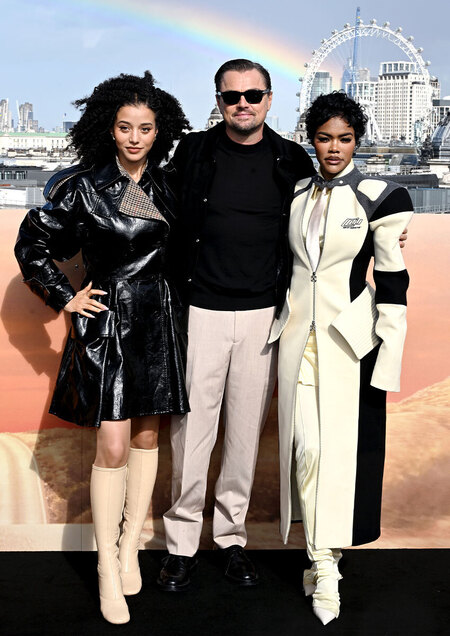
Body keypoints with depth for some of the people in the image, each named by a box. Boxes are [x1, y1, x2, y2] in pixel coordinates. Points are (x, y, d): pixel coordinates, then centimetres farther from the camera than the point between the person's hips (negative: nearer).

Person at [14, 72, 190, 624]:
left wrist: (171, 295, 12)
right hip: (105, 320, -4)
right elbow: (32, 243, 2)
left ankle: (130, 548, 25)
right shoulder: (83, 186, -6)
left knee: (147, 437, 10)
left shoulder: (165, 186, 7)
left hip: (157, 320, 5)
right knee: (113, 447, -5)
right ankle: (108, 572, 7)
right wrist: (64, 297, -2)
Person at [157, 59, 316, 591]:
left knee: (246, 430, 9)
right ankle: (182, 542, 16)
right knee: (192, 428, 1)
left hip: (263, 316, 1)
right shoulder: (193, 153, 2)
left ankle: (232, 536, 24)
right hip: (200, 312, -1)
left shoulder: (292, 161, 5)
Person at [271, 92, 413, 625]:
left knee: (342, 446, -1)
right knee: (306, 448, -2)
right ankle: (323, 567, 12)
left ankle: (325, 561, 16)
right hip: (297, 335, 3)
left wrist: (388, 356, -10)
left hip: (349, 336, -3)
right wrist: (279, 328, 15)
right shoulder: (295, 194, 10)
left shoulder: (380, 197, -3)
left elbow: (393, 279, -5)